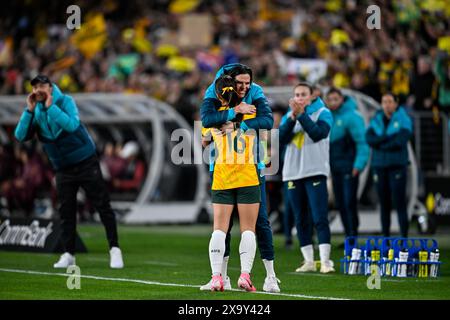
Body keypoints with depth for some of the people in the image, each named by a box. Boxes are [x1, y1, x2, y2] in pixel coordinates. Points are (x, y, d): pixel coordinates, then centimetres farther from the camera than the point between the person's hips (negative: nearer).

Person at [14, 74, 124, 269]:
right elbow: (21, 136, -10)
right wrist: (29, 110, -17)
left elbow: (72, 125, -29)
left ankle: (114, 249, -4)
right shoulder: (35, 111, 0)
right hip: (63, 168, 4)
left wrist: (51, 106, -28)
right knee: (66, 211, 4)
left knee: (103, 205, -6)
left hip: (86, 163, -4)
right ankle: (68, 254, 10)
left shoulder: (65, 101, -12)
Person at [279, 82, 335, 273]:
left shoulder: (322, 113, 0)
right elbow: (281, 138, -3)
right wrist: (293, 117, -14)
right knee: (301, 220, 7)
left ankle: (325, 261, -15)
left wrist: (301, 114, -19)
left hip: (315, 172, -5)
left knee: (320, 218, -12)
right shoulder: (289, 116, 12)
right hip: (293, 173, 5)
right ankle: (308, 261, 13)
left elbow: (318, 134, -17)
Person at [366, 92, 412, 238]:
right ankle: (386, 238, 11)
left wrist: (380, 143, -6)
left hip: (397, 166, -4)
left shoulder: (403, 119, 0)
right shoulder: (376, 120, 11)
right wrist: (390, 137, -14)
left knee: (399, 202, -10)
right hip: (379, 166, 4)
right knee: (384, 204, 6)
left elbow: (401, 141, -13)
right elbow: (369, 139, -3)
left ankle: (404, 238, -8)